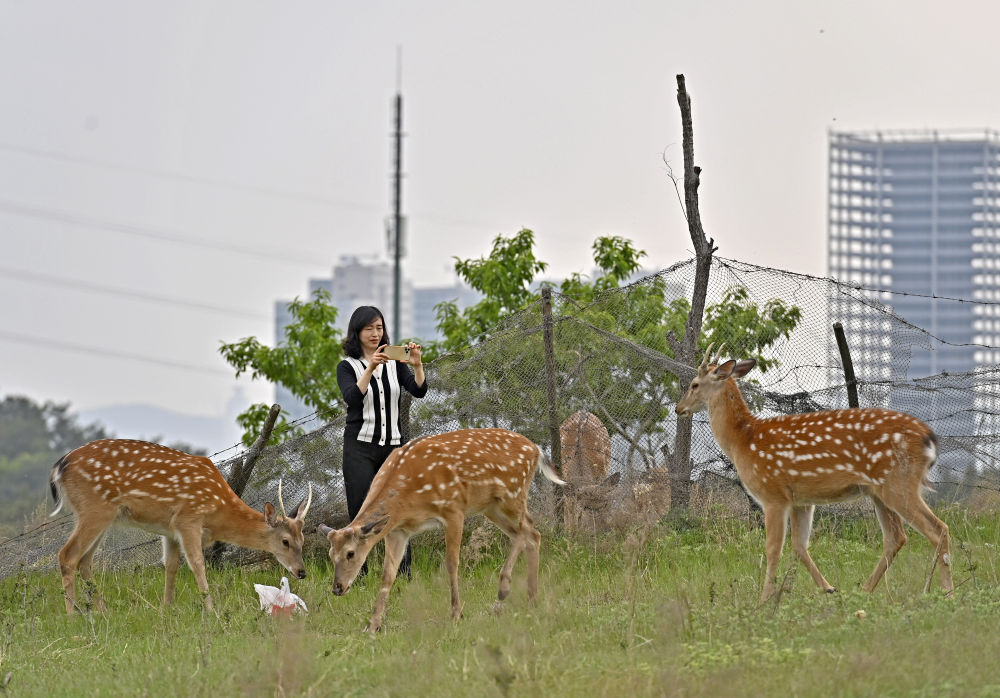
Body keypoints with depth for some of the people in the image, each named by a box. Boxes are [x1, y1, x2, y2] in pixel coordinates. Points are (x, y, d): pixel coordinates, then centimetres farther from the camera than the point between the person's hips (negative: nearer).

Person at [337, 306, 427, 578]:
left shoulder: (394, 363, 10)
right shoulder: (348, 367, 0)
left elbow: (419, 391, -4)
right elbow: (352, 397, -19)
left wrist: (417, 365, -22)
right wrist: (371, 368, -30)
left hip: (392, 445, 3)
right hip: (360, 446, -3)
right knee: (361, 515, -8)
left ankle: (404, 576, 3)